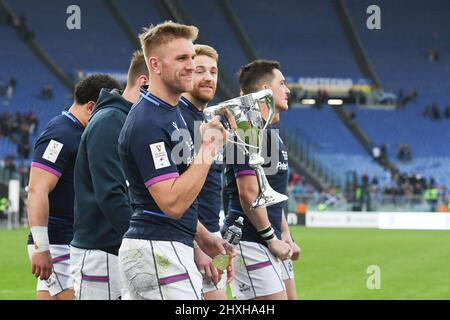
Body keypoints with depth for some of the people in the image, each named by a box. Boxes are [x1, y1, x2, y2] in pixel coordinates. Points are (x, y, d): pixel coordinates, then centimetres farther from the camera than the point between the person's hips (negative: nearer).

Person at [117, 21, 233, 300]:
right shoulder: (148, 123, -17)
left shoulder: (171, 112, 16)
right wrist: (208, 151, -20)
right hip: (160, 253, -10)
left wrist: (202, 236, 23)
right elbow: (172, 202, -23)